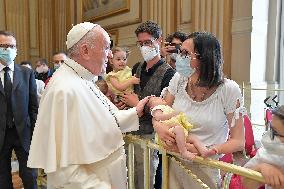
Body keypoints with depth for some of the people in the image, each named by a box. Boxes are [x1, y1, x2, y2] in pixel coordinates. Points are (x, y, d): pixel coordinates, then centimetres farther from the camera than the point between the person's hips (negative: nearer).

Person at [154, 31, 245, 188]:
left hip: (205, 168, -3)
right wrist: (158, 125, -21)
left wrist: (198, 150, -26)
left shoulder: (229, 90, -18)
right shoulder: (179, 79, -8)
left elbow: (238, 142, -14)